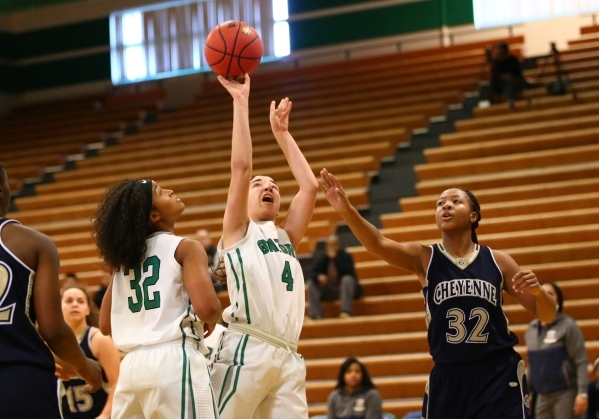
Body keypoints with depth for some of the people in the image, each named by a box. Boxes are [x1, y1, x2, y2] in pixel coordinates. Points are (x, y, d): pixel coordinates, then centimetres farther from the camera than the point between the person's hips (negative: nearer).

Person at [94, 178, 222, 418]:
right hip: (174, 361, -7)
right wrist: (211, 320, 6)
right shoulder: (185, 248, -2)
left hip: (132, 365, 7)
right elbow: (206, 307, -16)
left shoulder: (124, 256, 17)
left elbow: (105, 325, 19)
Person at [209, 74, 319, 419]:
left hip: (288, 355, 5)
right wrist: (241, 101, 4)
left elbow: (310, 186, 20)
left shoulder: (286, 238, 27)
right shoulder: (238, 232, 13)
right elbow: (241, 167, 2)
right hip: (246, 349, -5)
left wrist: (282, 133, 25)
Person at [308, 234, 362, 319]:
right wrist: (319, 276, -28)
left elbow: (348, 271, -22)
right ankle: (316, 316, -32)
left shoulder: (345, 256, -5)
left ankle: (346, 312, -43)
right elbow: (314, 272, -3)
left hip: (344, 288, -3)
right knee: (312, 284, -19)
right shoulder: (321, 257, 4)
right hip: (327, 290, 3)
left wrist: (335, 258, -22)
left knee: (347, 279, -33)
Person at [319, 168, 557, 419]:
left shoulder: (497, 261, 3)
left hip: (498, 375, -1)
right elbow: (379, 245, -20)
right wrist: (346, 209, -38)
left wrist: (537, 291, -15)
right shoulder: (424, 258, 1)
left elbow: (547, 316, 8)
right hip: (448, 377, 1)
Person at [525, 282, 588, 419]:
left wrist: (582, 392, -19)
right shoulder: (532, 328, 9)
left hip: (565, 394, -6)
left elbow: (581, 361, -11)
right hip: (542, 396, 6)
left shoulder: (567, 325, -7)